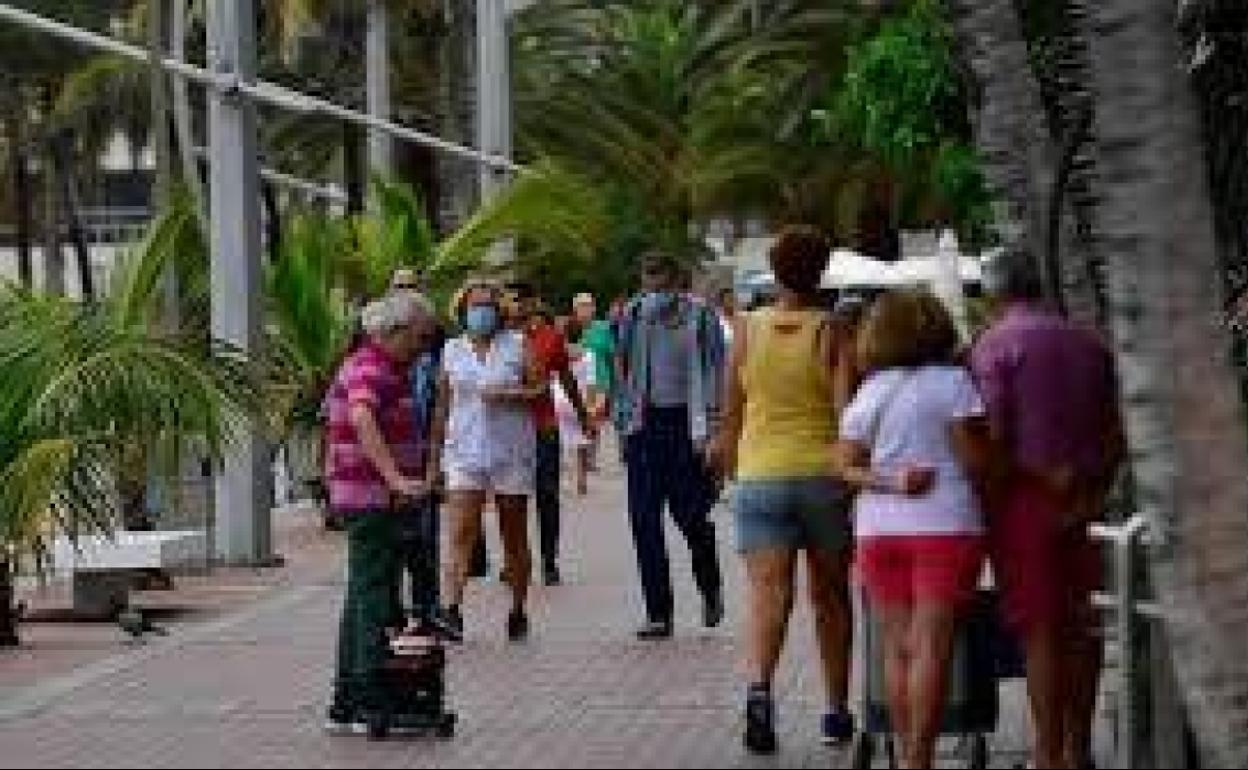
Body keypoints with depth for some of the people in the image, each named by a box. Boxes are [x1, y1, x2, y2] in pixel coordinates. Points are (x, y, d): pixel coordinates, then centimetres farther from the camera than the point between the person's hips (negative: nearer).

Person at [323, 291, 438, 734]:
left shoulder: (384, 369, 18)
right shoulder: (371, 370, -16)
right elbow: (362, 421, -35)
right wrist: (397, 479, -43)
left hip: (374, 500, 11)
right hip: (373, 499, -11)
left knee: (362, 599, 12)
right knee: (375, 599, -8)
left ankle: (345, 707, 16)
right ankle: (370, 704, -7)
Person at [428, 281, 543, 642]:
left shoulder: (518, 346, 3)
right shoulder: (452, 351, 10)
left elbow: (541, 391, -2)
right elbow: (442, 407, 14)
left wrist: (508, 394, -19)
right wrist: (434, 458, 14)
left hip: (511, 452, -1)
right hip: (464, 453, 1)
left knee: (514, 537, 7)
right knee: (462, 532, -14)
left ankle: (518, 611, 19)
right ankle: (451, 609, -24)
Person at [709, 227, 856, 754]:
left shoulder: (748, 329, 2)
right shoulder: (832, 332, -5)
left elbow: (733, 413, 8)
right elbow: (847, 412, -9)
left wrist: (727, 452, 23)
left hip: (761, 475, 1)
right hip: (824, 473, 0)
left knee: (769, 592, -9)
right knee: (830, 595, 14)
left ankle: (759, 686, -34)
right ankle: (836, 711, 22)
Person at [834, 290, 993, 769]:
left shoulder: (869, 393, 11)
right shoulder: (952, 382, -3)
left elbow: (845, 465, 5)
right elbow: (974, 460, -7)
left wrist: (888, 482, -5)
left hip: (877, 528, 4)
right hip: (946, 523, -4)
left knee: (898, 646, 8)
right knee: (933, 645, -6)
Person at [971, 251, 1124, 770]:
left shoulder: (995, 344, -7)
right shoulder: (1088, 343, 11)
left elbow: (994, 434, -14)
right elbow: (1114, 437, 9)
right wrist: (1094, 491, 4)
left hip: (1025, 495, -5)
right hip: (1082, 501, 5)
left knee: (1040, 631, -4)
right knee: (1080, 629, 12)